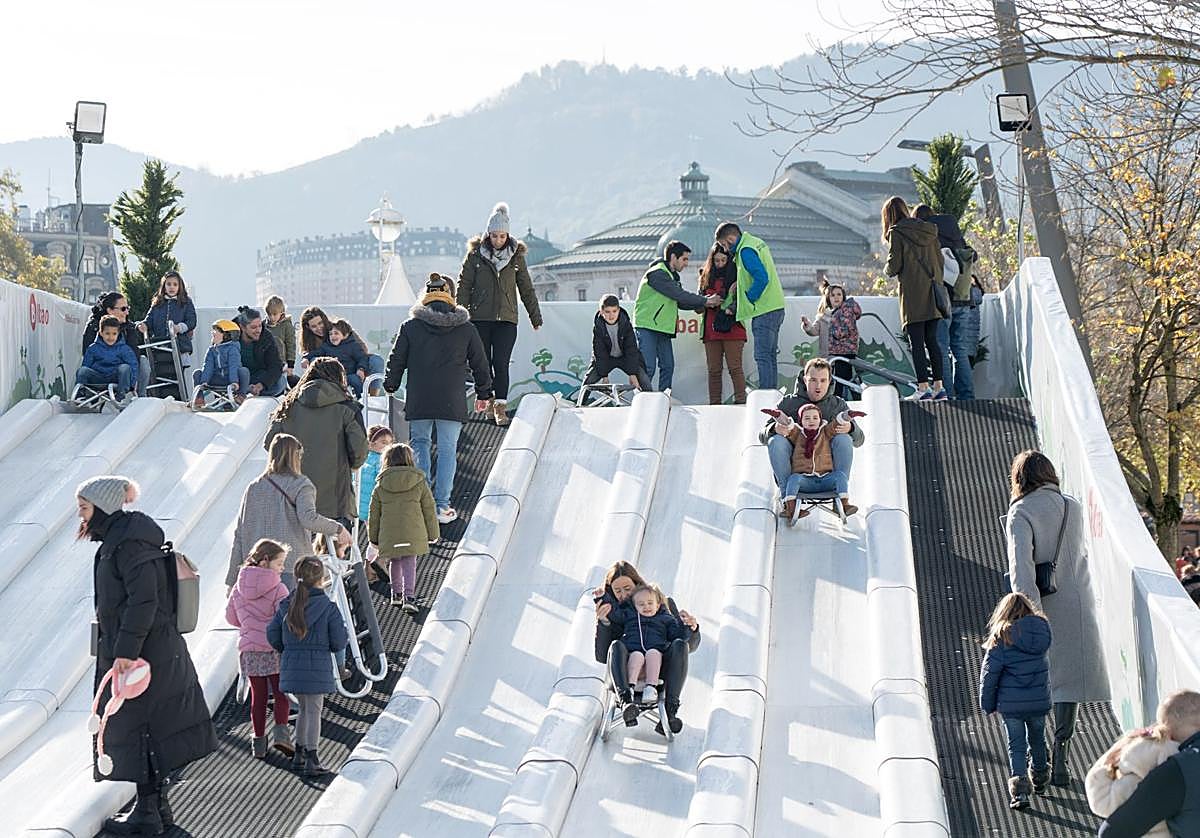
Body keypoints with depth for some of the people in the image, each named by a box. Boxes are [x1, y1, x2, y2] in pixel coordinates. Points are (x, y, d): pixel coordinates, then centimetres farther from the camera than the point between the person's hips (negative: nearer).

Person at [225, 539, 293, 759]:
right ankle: (280, 731, -12)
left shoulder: (239, 587, 4)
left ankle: (259, 741, 12)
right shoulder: (277, 588, -12)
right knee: (281, 693, 7)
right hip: (274, 649, -4)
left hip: (248, 648, 4)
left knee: (258, 695, 11)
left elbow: (231, 617, 12)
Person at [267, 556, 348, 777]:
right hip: (317, 667, -4)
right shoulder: (328, 608, -11)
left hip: (291, 667, 4)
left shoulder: (285, 606, 1)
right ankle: (311, 760, 2)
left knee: (304, 709, 21)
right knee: (314, 711, 4)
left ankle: (299, 754, 26)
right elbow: (339, 642, -10)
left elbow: (273, 637, 3)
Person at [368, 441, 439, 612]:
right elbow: (429, 510, 4)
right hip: (413, 533, -2)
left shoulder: (381, 486, 1)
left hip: (389, 535, 2)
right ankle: (409, 596, -13)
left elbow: (374, 514, 6)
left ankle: (396, 594, 30)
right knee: (409, 563, 1)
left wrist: (374, 537, 17)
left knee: (394, 562, 20)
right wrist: (433, 534, 15)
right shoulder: (419, 483, -1)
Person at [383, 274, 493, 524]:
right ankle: (442, 506, 4)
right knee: (447, 450, 6)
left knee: (420, 442, 18)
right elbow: (480, 363, 9)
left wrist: (390, 386, 23)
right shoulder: (466, 329, 0)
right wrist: (484, 393, 22)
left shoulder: (410, 327, -2)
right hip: (452, 401, 0)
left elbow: (396, 360, 5)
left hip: (419, 401, 0)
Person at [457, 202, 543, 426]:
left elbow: (526, 288, 14)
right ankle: (489, 401, 21)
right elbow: (464, 284, 4)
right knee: (484, 363, 5)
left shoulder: (516, 256, 6)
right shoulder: (475, 254, 2)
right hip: (480, 318, 0)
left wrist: (535, 316, 16)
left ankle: (501, 407, -9)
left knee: (501, 363, -10)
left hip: (507, 318, 0)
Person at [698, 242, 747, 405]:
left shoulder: (736, 275, 3)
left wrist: (730, 308, -17)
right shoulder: (706, 277, 17)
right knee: (713, 370, 4)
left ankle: (741, 402, -9)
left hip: (732, 328, -4)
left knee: (734, 367, -9)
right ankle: (714, 404, 6)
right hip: (711, 328, 4)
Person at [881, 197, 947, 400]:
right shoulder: (929, 230, 11)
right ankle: (939, 387, 8)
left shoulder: (896, 233, -5)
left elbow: (894, 266, -9)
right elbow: (940, 260, 11)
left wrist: (887, 270, 13)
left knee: (917, 344, -4)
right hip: (933, 295, 6)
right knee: (932, 341, 10)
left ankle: (923, 388, -8)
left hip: (912, 296, -6)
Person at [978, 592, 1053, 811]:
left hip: (1011, 704, -3)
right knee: (1037, 741, 22)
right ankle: (1039, 782, 40)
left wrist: (987, 704, -1)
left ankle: (1019, 790, -5)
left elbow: (989, 673, -11)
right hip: (1039, 702, 3)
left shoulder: (1002, 638, -14)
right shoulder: (1042, 631, -4)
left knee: (1016, 747, 6)